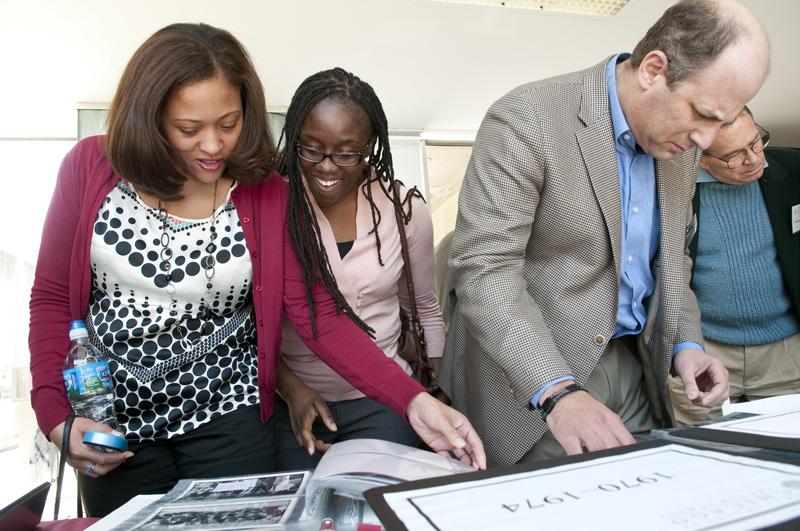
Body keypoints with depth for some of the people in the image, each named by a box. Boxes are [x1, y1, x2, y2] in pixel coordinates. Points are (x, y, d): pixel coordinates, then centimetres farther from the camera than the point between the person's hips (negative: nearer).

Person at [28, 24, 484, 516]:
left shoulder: (268, 194, -12)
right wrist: (56, 415, -11)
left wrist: (412, 399, -25)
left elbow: (318, 315, -15)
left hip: (228, 416, -1)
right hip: (112, 420, 2)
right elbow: (52, 297, -1)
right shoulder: (91, 168, -9)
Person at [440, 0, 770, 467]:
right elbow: (484, 268, -24)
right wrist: (556, 392, -32)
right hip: (531, 383, -6)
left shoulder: (679, 143, 5)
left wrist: (687, 342, 1)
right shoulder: (526, 119, -19)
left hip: (637, 368, 7)